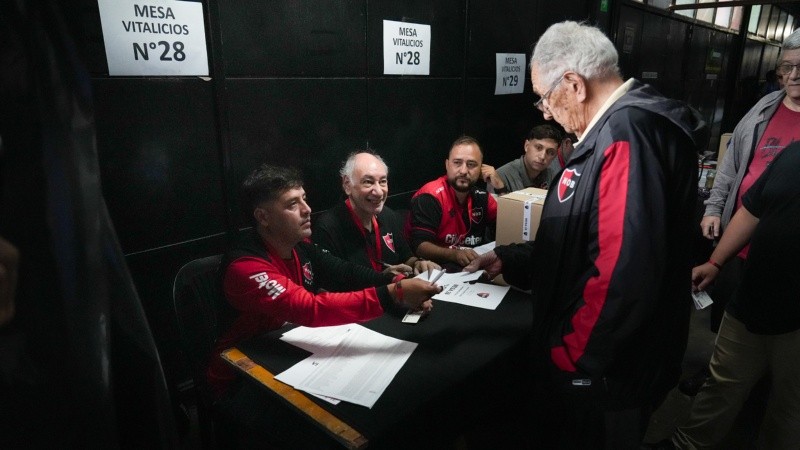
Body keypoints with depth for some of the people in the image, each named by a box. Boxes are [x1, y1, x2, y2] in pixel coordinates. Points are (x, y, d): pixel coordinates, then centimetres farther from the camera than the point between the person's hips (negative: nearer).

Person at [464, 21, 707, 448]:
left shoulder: (627, 133, -25)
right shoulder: (614, 129, 10)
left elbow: (624, 276, -34)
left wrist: (570, 355, -21)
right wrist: (509, 260, 14)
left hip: (604, 373, -9)